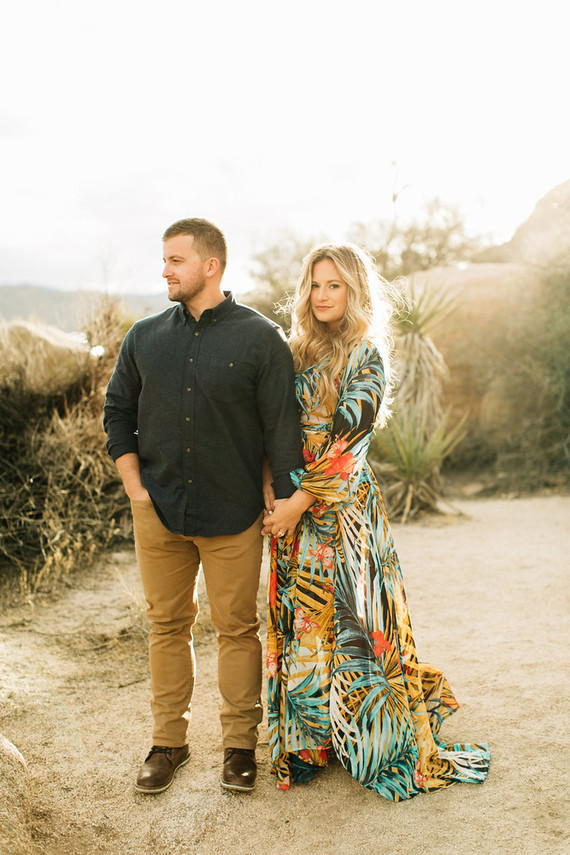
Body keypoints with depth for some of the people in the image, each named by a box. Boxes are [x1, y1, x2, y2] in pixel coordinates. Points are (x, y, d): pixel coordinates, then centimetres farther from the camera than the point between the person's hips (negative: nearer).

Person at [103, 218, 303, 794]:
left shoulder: (260, 339, -4)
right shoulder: (145, 337, 7)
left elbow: (282, 428, -4)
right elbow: (117, 411, 14)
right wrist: (134, 484, 4)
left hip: (233, 514, -3)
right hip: (158, 510, 3)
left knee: (237, 628, 6)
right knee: (167, 625, 11)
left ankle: (240, 744, 23)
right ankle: (169, 741, 27)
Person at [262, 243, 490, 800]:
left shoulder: (366, 357, -7)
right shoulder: (298, 353, 11)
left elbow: (347, 438, -14)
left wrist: (301, 501, -17)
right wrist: (270, 488, -5)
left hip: (342, 507, -6)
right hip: (293, 506, 6)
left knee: (344, 618, -1)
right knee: (299, 621, 10)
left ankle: (379, 741, 17)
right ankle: (309, 738, 25)